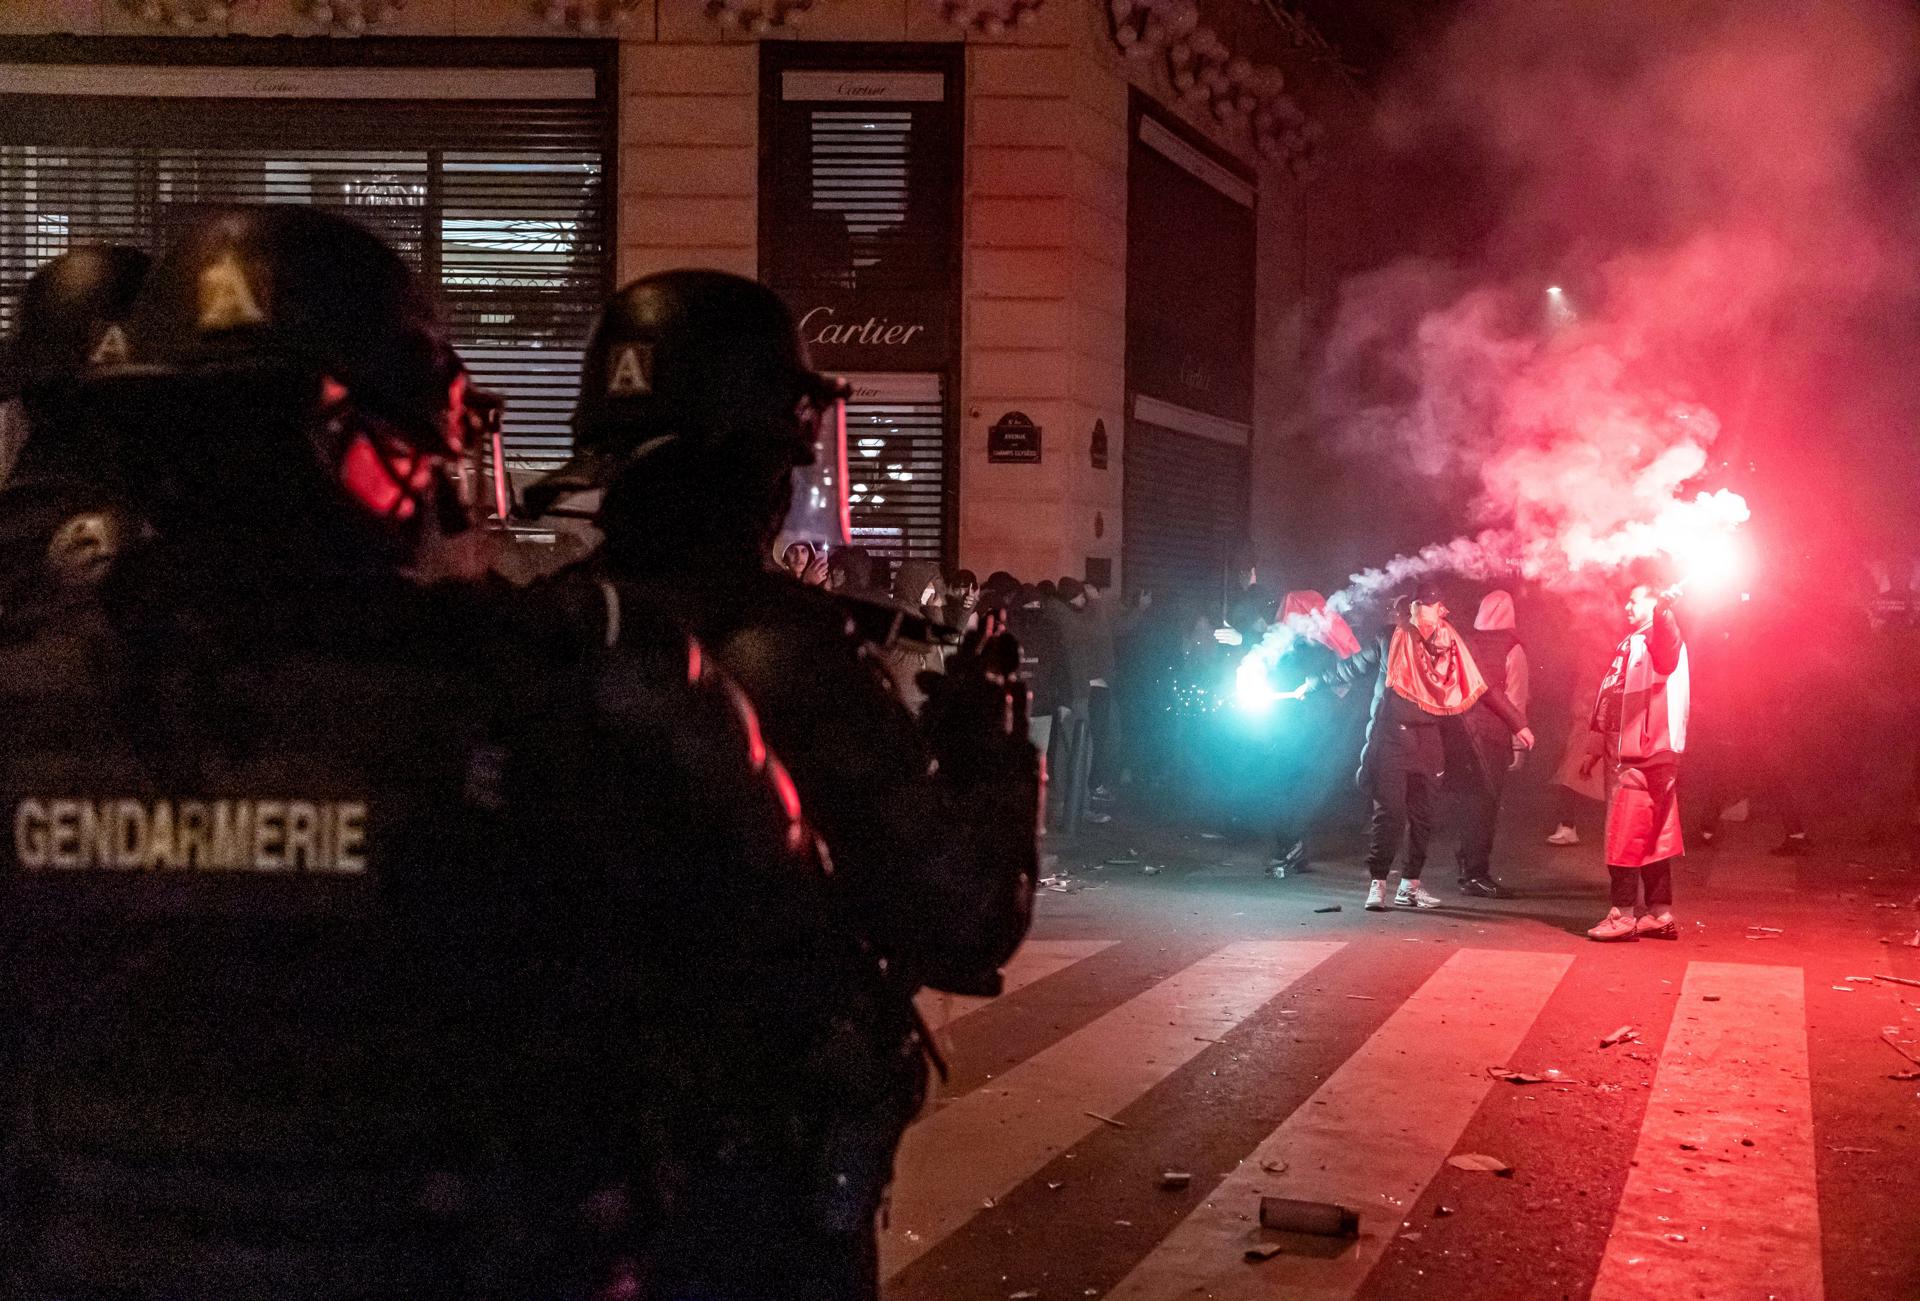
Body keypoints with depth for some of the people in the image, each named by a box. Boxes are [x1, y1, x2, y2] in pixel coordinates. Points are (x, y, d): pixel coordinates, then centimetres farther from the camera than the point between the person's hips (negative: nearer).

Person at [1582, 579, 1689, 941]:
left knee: (1626, 835, -9)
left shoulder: (1658, 639, -6)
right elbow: (1608, 698, 24)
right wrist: (1597, 745, 23)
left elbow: (1668, 641, -33)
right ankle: (1660, 914, 15)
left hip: (1646, 754, -9)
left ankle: (1623, 915, -6)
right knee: (1652, 838, 11)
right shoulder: (1628, 644, 22)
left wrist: (1664, 608, -52)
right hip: (1624, 753, 9)